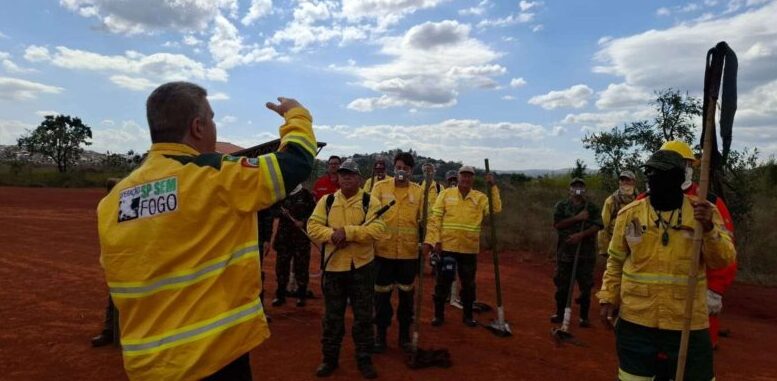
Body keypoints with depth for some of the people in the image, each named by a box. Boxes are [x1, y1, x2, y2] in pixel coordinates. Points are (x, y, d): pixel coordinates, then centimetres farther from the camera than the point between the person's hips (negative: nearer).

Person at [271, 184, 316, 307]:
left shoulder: (306, 194, -2)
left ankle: (301, 295, 14)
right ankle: (280, 295, 18)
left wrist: (303, 222, -15)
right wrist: (281, 212, -12)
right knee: (281, 264, 6)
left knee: (301, 264, 2)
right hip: (284, 234, 3)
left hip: (302, 235, -3)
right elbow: (274, 211, 9)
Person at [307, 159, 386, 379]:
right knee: (332, 316, 12)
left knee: (363, 316, 8)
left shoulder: (370, 201, -4)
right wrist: (332, 234, -22)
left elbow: (377, 229, -17)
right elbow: (313, 226, -3)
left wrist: (348, 232, -25)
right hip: (333, 266, 2)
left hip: (362, 266, -2)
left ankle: (364, 359, 24)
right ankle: (330, 359, 28)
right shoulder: (326, 201, 5)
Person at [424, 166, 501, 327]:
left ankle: (468, 315, 29)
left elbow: (495, 210, -11)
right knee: (442, 282, 5)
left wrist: (493, 187, -16)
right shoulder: (446, 194, 0)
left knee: (468, 283, 13)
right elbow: (435, 218, -4)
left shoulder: (480, 197, 4)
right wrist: (430, 240, -11)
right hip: (446, 246, -2)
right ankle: (439, 314, 21)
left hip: (469, 248, 2)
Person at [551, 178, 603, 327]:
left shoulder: (592, 207, 3)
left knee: (585, 286, 5)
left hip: (586, 253, 0)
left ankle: (584, 316, 17)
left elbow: (597, 226, -8)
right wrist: (577, 218, -17)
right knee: (562, 285, 9)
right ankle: (560, 313, 23)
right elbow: (557, 224, -11)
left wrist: (581, 235, -23)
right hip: (565, 252, 0)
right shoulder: (561, 206, 2)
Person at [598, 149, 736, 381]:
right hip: (636, 319, 1)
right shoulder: (629, 213, -2)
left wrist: (709, 229, -26)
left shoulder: (704, 211, -3)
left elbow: (723, 260, -9)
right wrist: (608, 298, 2)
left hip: (687, 322, 0)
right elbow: (616, 260, 7)